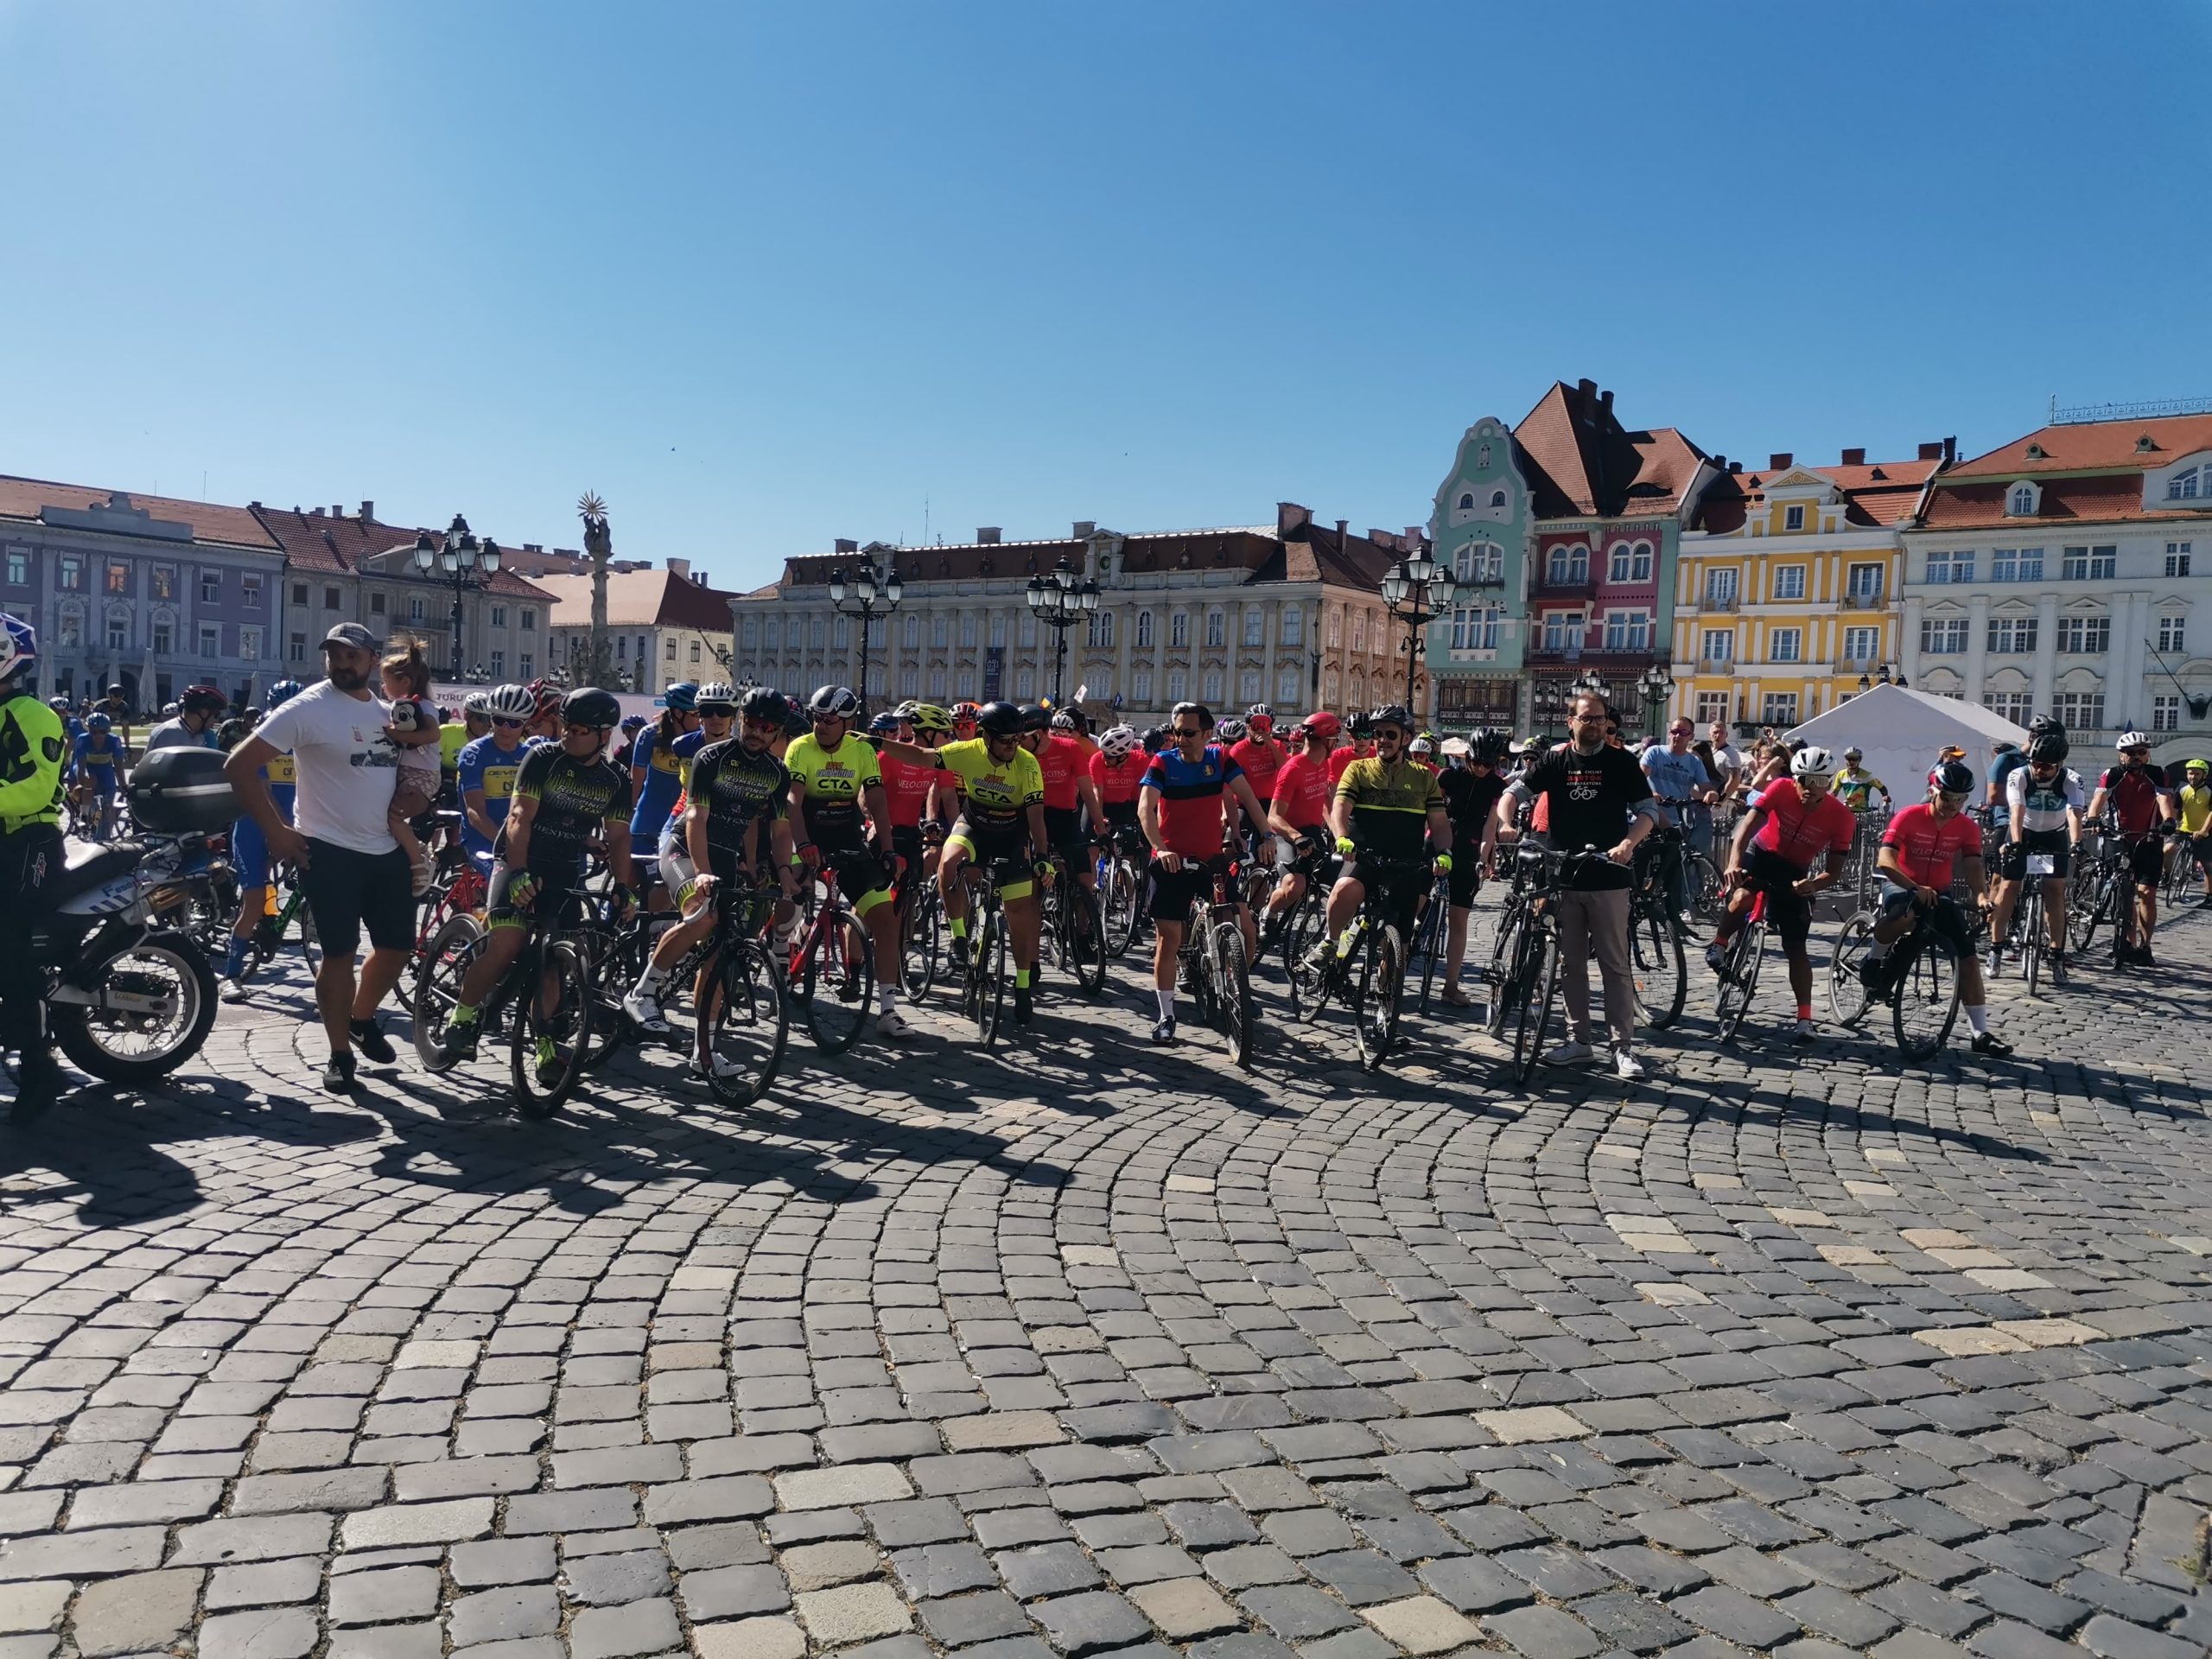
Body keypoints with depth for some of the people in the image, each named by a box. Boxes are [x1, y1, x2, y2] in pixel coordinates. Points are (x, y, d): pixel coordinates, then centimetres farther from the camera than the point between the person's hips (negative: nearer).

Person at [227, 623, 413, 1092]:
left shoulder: (387, 712, 10)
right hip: (330, 852, -6)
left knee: (398, 945, 12)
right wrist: (276, 832, -14)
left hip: (388, 851, 6)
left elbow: (409, 771, 27)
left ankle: (362, 1019, 36)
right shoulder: (308, 708, -9)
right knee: (340, 953, -2)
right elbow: (240, 765, -12)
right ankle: (340, 1054, 11)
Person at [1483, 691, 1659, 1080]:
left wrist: (1628, 843, -21)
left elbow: (1648, 811, -2)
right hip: (1563, 877, 3)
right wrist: (1503, 825, -24)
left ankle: (1623, 1046, 3)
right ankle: (1578, 1041, 19)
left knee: (1615, 964, -1)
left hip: (1608, 877, -3)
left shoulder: (1622, 763, 1)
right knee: (1570, 963, 9)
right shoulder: (1554, 762, 6)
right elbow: (1515, 791, -3)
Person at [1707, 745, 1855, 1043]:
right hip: (1762, 854, 0)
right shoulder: (1781, 789, -23)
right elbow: (1747, 826, -32)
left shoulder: (1841, 817, -21)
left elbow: (1833, 871, -16)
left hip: (1795, 872, 1)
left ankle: (1805, 1018, 2)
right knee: (1742, 898, -34)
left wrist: (1813, 885, -38)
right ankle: (1718, 946, -8)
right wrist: (1734, 862, -49)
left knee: (1796, 946, -3)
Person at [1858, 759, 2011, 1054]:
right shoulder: (1908, 817, -16)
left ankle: (1981, 1033, -4)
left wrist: (1981, 895, -38)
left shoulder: (1968, 828, -5)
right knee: (1904, 913, -41)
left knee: (1968, 956, -8)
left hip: (1939, 894, 4)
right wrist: (1915, 889, -40)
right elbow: (1885, 861, -25)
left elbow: (1973, 866, -17)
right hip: (1901, 887, -4)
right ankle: (1873, 961, -13)